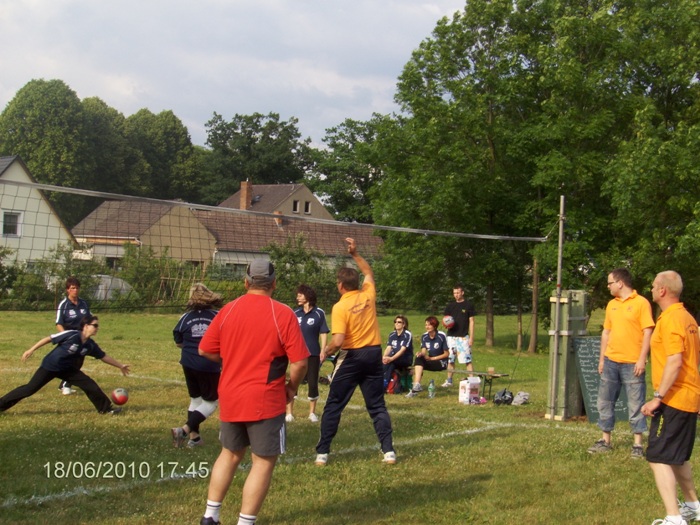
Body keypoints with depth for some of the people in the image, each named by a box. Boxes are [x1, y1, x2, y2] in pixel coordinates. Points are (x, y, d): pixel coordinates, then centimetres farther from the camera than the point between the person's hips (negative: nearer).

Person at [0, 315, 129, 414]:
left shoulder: (90, 345, -6)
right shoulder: (71, 335, -25)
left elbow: (104, 356, 7)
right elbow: (48, 339, -17)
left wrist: (120, 366, 12)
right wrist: (31, 350, -16)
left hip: (67, 369, 6)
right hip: (49, 367, -6)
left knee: (90, 385, -3)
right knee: (30, 389, -6)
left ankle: (105, 408, 10)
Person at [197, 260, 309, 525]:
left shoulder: (227, 310, 1)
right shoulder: (283, 314, -12)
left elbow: (204, 350, 7)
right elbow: (299, 363, -15)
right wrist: (291, 388, 3)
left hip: (230, 397, 5)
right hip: (265, 400, -5)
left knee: (230, 454, 22)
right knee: (264, 462, 5)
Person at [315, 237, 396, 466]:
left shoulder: (340, 307, -14)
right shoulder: (368, 295, 0)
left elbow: (338, 341, -21)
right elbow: (369, 273, 23)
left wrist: (325, 351, -3)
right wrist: (355, 254, 23)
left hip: (352, 357, -4)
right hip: (374, 354, 4)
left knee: (333, 406, 6)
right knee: (377, 406, 9)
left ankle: (322, 453, 6)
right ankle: (389, 451, 3)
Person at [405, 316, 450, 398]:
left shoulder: (442, 336, -10)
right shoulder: (424, 336, 4)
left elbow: (447, 354, -7)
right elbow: (423, 351, -5)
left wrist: (431, 358, -13)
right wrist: (421, 354, -30)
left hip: (441, 362, -5)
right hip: (430, 361, 5)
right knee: (418, 359, -27)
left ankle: (416, 386, -27)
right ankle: (416, 385, -39)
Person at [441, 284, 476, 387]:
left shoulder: (468, 305, 0)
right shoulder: (450, 306, 11)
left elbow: (471, 322, -1)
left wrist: (471, 337, -6)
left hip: (463, 337, -4)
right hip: (451, 336, 4)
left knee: (467, 360, -8)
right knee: (450, 359, 8)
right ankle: (449, 381, 16)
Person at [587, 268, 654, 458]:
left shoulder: (641, 303, -7)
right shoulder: (611, 305, 12)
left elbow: (647, 333, -10)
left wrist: (642, 359, -14)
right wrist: (602, 359, 14)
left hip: (632, 364, -7)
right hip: (611, 362, 7)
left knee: (635, 404, -1)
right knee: (605, 402, 10)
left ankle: (638, 444, 6)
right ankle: (605, 441, 19)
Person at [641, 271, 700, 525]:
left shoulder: (670, 319, -16)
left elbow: (675, 361, -25)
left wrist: (658, 397, -25)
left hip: (673, 400, -10)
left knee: (658, 459, -11)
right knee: (678, 457, 23)